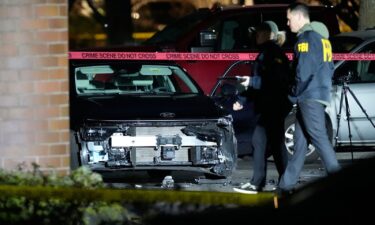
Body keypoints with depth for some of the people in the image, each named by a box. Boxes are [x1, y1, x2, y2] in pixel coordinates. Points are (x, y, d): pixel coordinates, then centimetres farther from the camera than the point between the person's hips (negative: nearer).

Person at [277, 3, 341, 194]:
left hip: (309, 97, -10)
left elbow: (303, 71, -18)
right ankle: (287, 184, 13)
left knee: (319, 138, -11)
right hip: (320, 94, 10)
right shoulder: (322, 38, 18)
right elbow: (329, 67, 21)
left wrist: (294, 93, -4)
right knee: (300, 140, 10)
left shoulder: (307, 38, -12)